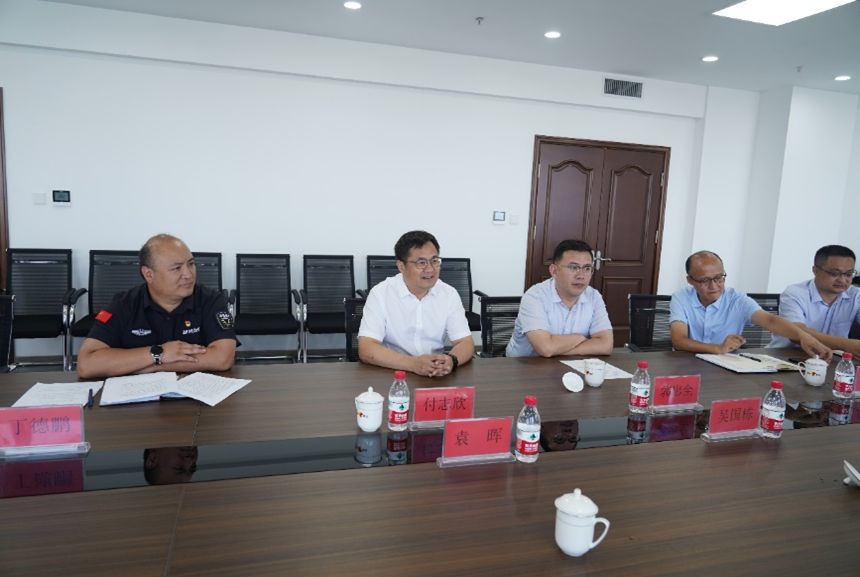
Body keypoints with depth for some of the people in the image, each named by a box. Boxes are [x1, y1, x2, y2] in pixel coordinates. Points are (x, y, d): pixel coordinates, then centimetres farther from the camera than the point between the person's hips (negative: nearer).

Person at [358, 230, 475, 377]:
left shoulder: (449, 294, 2)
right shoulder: (380, 294, -8)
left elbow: (465, 343, -2)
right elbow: (366, 349, -17)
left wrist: (451, 360, -25)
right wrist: (413, 363, -30)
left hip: (438, 376, 3)